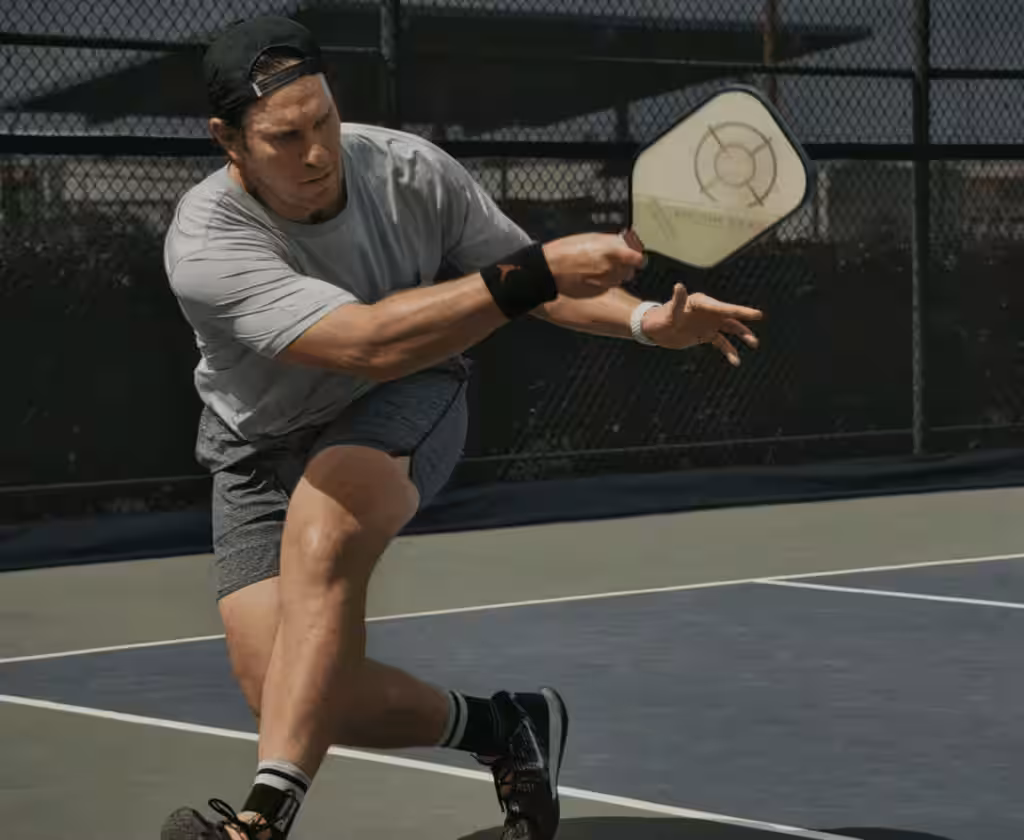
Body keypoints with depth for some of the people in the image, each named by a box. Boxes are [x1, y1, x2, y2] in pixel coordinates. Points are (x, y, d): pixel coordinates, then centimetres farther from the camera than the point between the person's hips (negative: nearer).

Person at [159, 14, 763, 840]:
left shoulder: (409, 170, -19)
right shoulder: (206, 245, -31)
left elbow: (528, 277, -3)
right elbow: (370, 343, -41)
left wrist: (648, 319, -22)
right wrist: (537, 273, -46)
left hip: (407, 406, 0)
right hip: (263, 450, 0)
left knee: (323, 530, -35)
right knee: (303, 700, -14)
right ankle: (505, 727, 12)